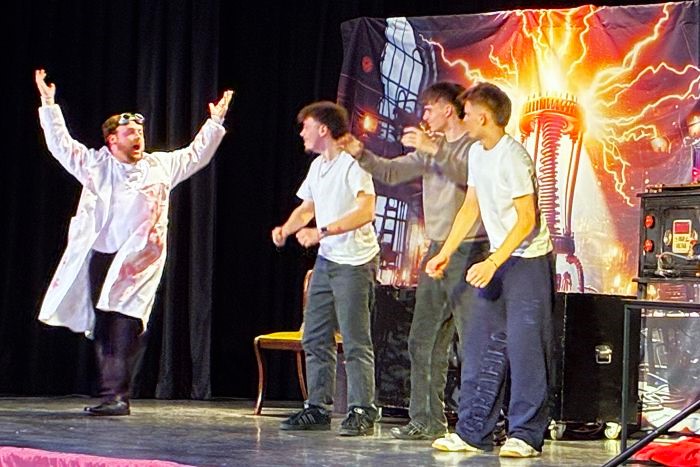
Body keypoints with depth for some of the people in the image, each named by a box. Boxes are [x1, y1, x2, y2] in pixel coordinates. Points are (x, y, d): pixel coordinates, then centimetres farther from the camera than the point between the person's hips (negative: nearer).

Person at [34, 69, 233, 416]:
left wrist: (215, 122, 14)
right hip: (99, 258, 2)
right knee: (103, 329, 3)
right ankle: (112, 395, 10)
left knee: (124, 329, -13)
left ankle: (117, 396, -17)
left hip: (137, 261, -2)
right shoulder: (95, 164, 12)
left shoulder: (161, 166, 11)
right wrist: (49, 105, 10)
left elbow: (197, 154, 18)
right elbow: (61, 145, 14)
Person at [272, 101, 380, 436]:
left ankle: (361, 412, -5)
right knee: (315, 338, 9)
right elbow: (307, 207, 25)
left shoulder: (352, 163, -14)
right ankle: (318, 408, 15)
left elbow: (366, 211, -25)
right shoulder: (317, 166, 15)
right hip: (326, 260, 9)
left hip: (355, 261, -9)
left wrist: (322, 232, -29)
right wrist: (285, 229, 5)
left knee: (355, 340, -8)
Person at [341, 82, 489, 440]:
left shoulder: (475, 145, -6)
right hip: (436, 251, 9)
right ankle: (427, 420, 13)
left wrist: (433, 149, -27)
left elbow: (469, 174, -25)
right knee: (423, 341, 8)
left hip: (468, 252, -9)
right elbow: (392, 172, 17)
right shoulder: (429, 149, 19)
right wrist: (360, 154, 4)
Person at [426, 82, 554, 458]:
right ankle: (472, 432, 9)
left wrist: (492, 263, -25)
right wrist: (445, 253, 14)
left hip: (528, 260, -9)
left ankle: (526, 435, -3)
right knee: (481, 345, 6)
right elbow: (471, 208, 17)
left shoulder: (512, 157, -19)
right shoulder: (477, 153, 8)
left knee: (524, 346, -8)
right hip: (498, 260, 9)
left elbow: (527, 220, -21)